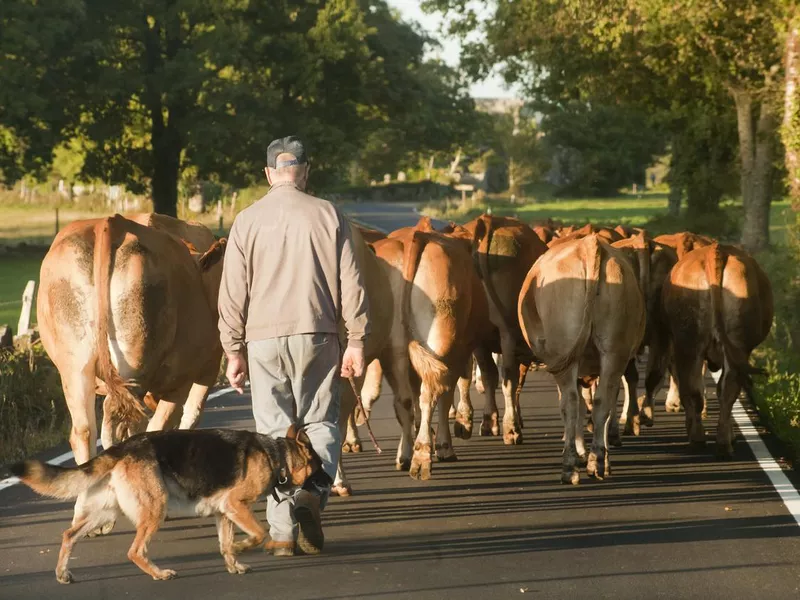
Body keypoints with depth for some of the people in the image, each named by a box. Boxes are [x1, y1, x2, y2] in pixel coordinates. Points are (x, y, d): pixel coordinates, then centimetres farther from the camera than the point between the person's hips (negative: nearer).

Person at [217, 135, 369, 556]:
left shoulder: (247, 221, 2)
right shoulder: (329, 216, 2)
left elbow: (233, 294, 2)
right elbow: (351, 284, -1)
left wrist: (233, 352, 8)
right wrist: (357, 341, 4)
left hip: (263, 339, 0)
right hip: (317, 335, 0)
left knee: (274, 430, 6)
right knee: (321, 423, 12)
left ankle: (283, 532, 5)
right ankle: (313, 490, -15)